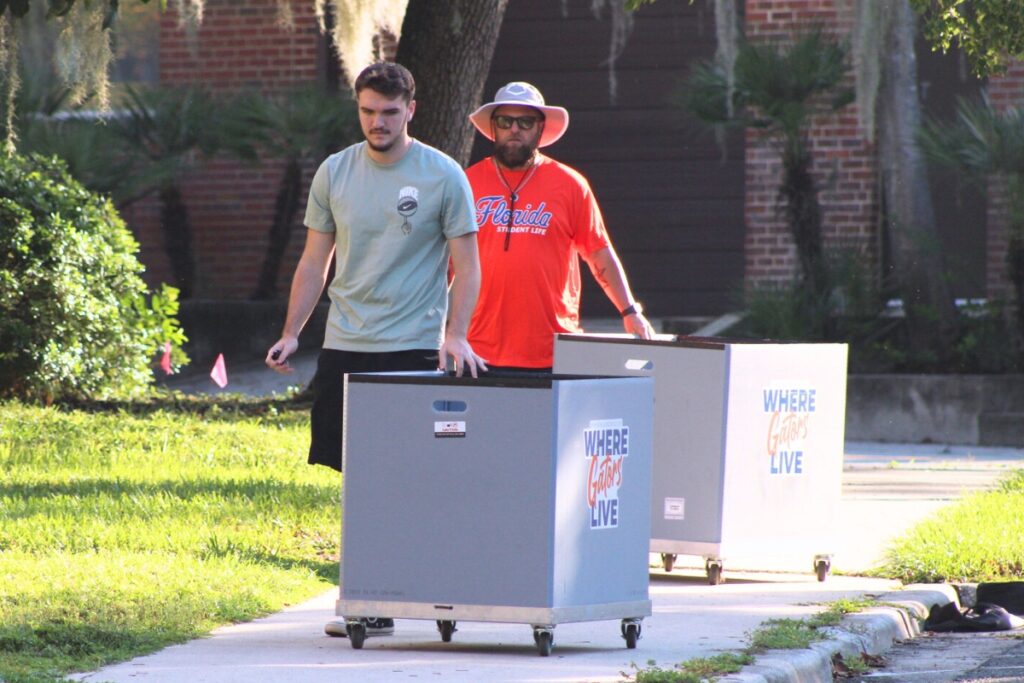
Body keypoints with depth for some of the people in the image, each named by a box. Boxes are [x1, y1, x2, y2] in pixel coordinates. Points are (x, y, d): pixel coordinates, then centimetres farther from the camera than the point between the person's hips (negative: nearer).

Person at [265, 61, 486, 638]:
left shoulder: (443, 176, -2)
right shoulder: (335, 173, 8)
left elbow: (467, 265, -2)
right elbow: (315, 261, 14)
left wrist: (456, 335, -14)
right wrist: (292, 333, 6)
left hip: (413, 350, -4)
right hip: (345, 346, 4)